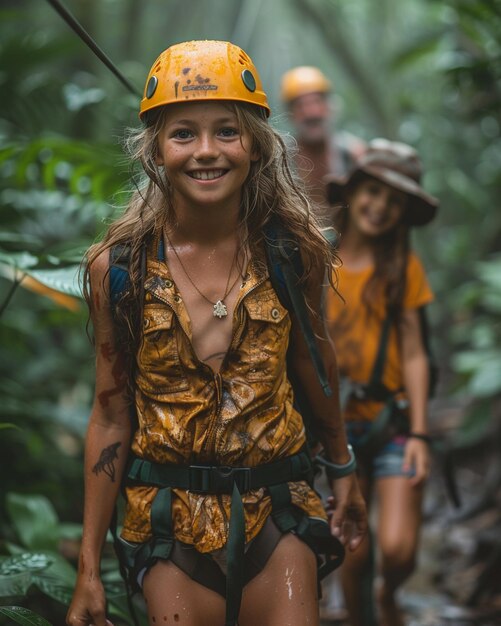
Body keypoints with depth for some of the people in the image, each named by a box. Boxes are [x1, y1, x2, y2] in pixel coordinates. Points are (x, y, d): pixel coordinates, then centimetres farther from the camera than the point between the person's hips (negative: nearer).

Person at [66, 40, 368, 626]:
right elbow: (111, 414, -3)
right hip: (172, 521, 0)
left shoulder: (295, 252, -8)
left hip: (277, 513, 1)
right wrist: (88, 570, -1)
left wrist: (343, 467, 24)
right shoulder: (117, 267, -9)